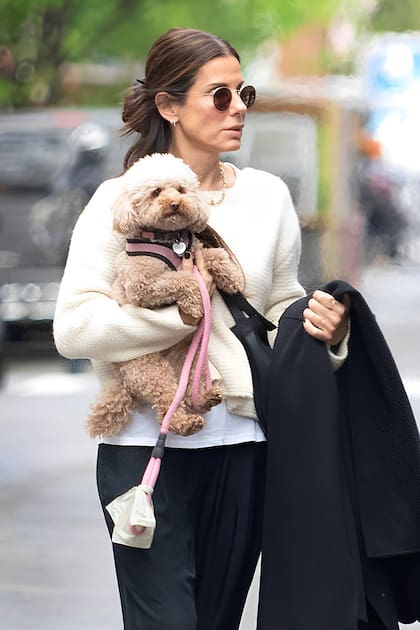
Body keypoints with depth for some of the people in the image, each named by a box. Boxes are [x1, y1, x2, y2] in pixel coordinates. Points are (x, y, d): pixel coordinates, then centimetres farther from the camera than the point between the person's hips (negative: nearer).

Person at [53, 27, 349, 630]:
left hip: (240, 444, 4)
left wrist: (322, 325, -7)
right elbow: (73, 327, -11)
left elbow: (282, 306, 15)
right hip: (147, 442, -4)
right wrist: (179, 311, -19)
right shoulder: (120, 200, -3)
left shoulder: (267, 195, 9)